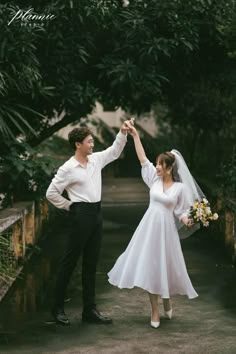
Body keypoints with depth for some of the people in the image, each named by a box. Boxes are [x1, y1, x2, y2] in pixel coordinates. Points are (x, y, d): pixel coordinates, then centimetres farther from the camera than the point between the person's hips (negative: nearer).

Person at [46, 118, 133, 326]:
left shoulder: (96, 159, 8)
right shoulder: (68, 168, -11)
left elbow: (114, 152, 20)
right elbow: (51, 193, -8)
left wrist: (123, 133, 6)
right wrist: (69, 206, -2)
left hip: (96, 213, 7)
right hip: (81, 214, -7)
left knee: (91, 263, 9)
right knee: (70, 261, 0)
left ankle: (89, 309, 15)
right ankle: (58, 308, 10)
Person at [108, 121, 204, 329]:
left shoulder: (180, 187, -4)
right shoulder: (154, 179, 4)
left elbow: (180, 211, 1)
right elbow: (143, 159, 2)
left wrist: (186, 220, -20)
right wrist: (135, 135, -1)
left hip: (166, 230, -3)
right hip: (149, 228, 3)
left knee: (165, 267, 5)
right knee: (149, 267, 2)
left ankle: (167, 301, 34)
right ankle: (155, 311, 10)